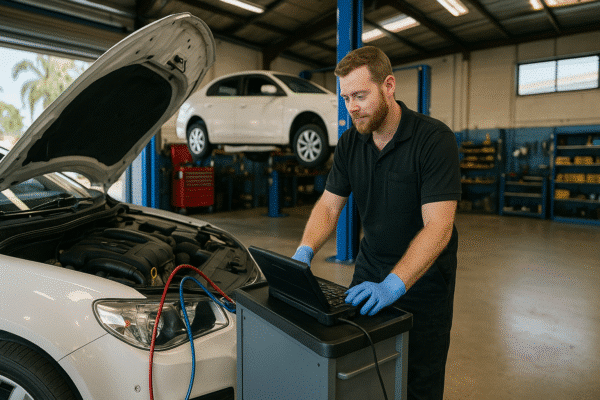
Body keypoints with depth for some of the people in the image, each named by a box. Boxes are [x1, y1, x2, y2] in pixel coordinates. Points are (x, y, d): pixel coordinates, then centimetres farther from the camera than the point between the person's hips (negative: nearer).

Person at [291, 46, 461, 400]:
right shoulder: (350, 143, -1)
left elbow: (438, 226, -26)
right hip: (370, 271, 5)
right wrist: (305, 251, -17)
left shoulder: (435, 139, -20)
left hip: (424, 280, -4)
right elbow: (329, 204, 1)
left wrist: (393, 285, -37)